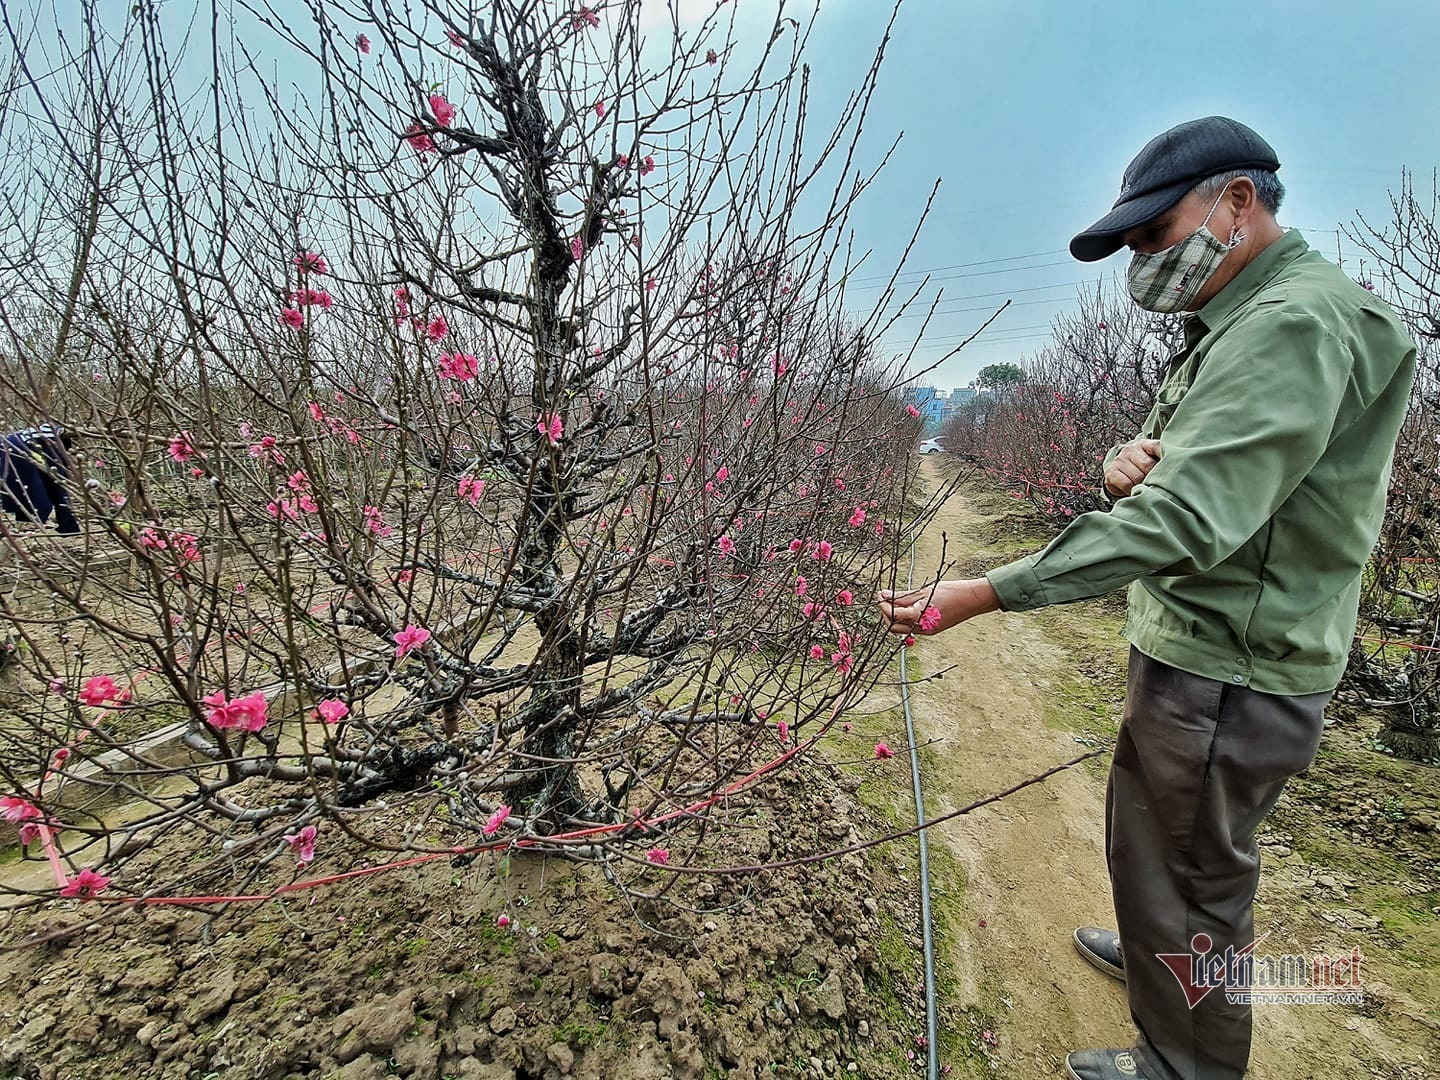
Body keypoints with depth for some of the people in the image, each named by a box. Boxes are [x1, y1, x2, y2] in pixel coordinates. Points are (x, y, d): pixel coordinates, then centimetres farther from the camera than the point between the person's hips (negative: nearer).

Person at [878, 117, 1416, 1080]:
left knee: (1187, 872, 9)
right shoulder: (1242, 323, 14)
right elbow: (1185, 483, 15)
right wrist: (1133, 460, -10)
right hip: (1201, 650, 10)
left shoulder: (1298, 323, -21)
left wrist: (986, 594, -35)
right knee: (1165, 845, 28)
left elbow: (1187, 520, -32)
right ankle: (1159, 955, 53)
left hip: (1226, 676, -10)